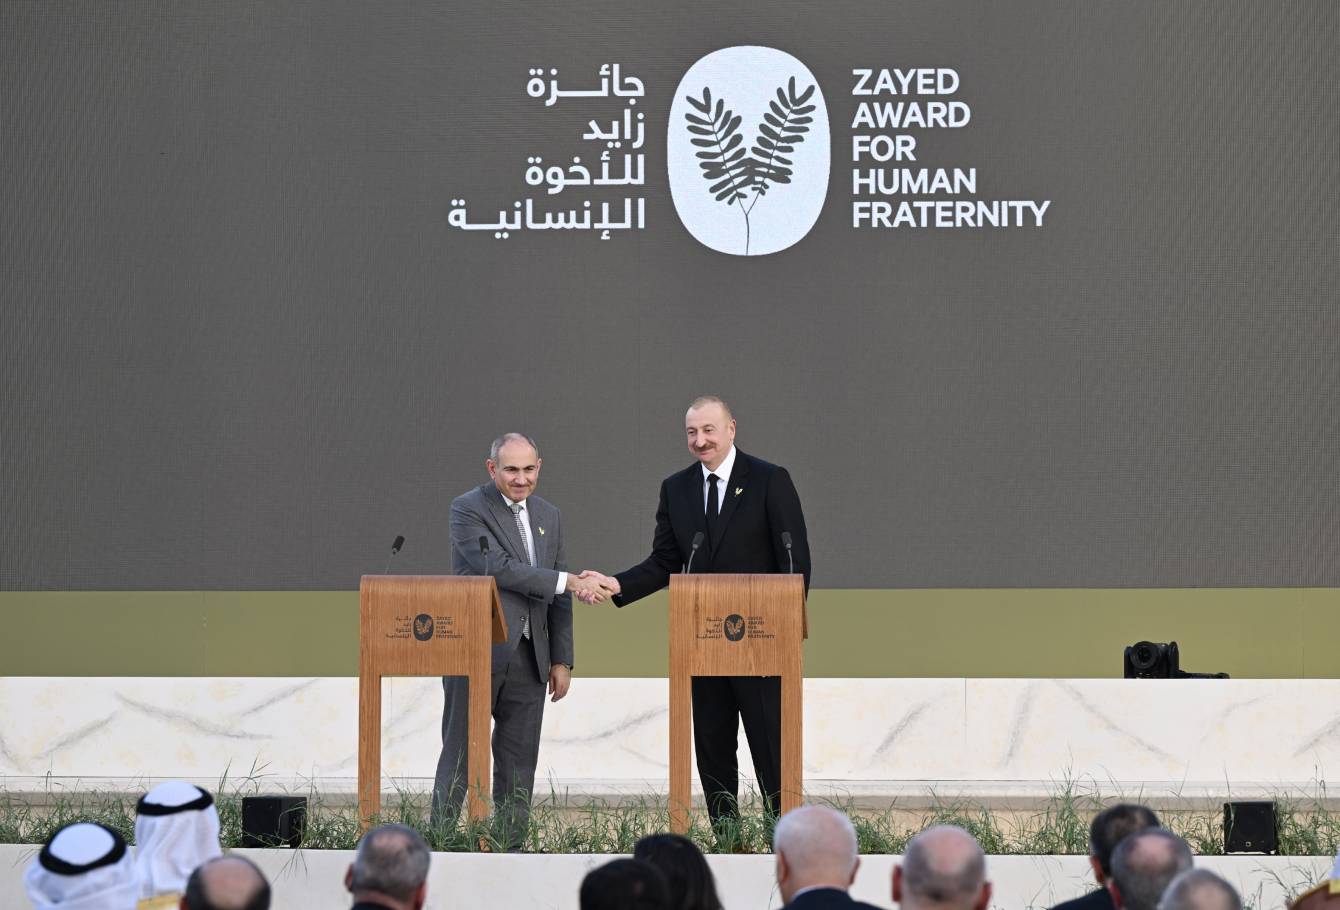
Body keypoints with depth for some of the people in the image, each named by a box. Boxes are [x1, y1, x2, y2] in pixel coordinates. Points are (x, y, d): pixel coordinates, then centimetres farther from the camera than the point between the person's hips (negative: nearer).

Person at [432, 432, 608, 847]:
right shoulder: (469, 509, -6)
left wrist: (562, 660, 11)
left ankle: (510, 850, 9)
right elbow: (498, 567, -19)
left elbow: (557, 597, 17)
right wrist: (569, 581, -20)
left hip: (529, 657, 6)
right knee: (460, 758, -3)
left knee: (519, 765, 6)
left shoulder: (549, 517, 15)